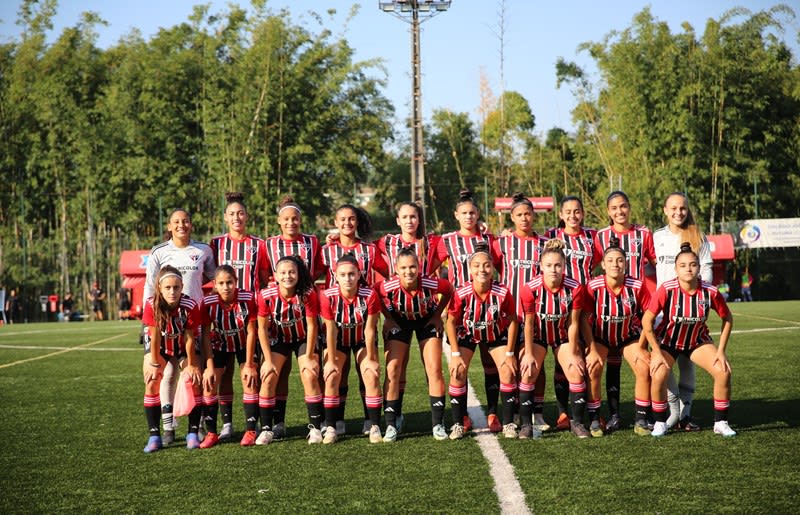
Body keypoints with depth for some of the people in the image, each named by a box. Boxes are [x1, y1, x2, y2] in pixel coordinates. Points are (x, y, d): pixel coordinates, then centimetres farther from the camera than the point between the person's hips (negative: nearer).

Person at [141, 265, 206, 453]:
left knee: (194, 381, -13)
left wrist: (191, 365, -13)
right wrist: (154, 364, -16)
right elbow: (154, 337, -22)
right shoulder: (152, 305, -30)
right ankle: (154, 436, -11)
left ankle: (193, 433, -2)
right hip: (159, 346, 0)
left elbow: (189, 338, -21)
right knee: (152, 382, -15)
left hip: (182, 347, 0)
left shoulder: (190, 306, -31)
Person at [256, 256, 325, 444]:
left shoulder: (308, 294, -27)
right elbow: (262, 328, -15)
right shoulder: (266, 295, -25)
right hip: (278, 340, 1)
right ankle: (266, 429, 0)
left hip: (303, 339, -1)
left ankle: (315, 428, -5)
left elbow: (312, 326, -17)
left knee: (310, 377, -15)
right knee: (268, 378, -11)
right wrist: (269, 360, -14)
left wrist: (309, 357, -14)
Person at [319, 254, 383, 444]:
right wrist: (331, 361, -14)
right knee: (331, 377, -12)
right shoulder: (328, 296, -27)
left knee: (372, 376, -13)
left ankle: (375, 427, -5)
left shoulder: (369, 295, -29)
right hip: (338, 341, 0)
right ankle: (330, 428, -4)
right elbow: (330, 330, -20)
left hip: (362, 340, 0)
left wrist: (370, 359, -12)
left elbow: (369, 329, -20)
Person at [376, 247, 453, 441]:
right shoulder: (389, 286, -33)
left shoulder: (430, 284, -34)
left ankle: (438, 424, 2)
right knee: (392, 370, -9)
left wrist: (437, 315, -10)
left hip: (426, 320, 0)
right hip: (399, 321, 0)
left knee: (434, 370, -7)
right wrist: (388, 318, -8)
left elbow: (449, 291, -11)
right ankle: (391, 425, -1)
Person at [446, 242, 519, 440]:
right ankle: (458, 424, -1)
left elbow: (512, 321, -14)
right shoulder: (461, 294, -32)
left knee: (508, 372, -10)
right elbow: (451, 322, -15)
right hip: (466, 334, 0)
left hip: (496, 334, 1)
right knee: (457, 372, -13)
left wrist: (510, 353, -12)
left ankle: (508, 424, 3)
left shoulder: (503, 293, -30)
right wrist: (456, 354, -16)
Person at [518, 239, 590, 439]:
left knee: (577, 373, -8)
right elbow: (528, 323, -16)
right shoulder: (530, 288, -27)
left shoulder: (575, 288, -24)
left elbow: (573, 323, -15)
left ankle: (577, 422, 7)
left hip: (563, 335, 1)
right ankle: (526, 424, -4)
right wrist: (528, 354, -12)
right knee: (527, 373, -13)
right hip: (537, 335, -1)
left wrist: (573, 353, -9)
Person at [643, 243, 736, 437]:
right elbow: (647, 321, -21)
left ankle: (721, 423, 2)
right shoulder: (666, 290, -26)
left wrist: (721, 351, -7)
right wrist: (657, 353, -21)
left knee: (723, 372, -16)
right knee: (658, 377, -25)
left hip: (698, 341, 2)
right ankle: (660, 423, -3)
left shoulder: (710, 292, -20)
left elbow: (727, 318, -3)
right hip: (667, 341, -2)